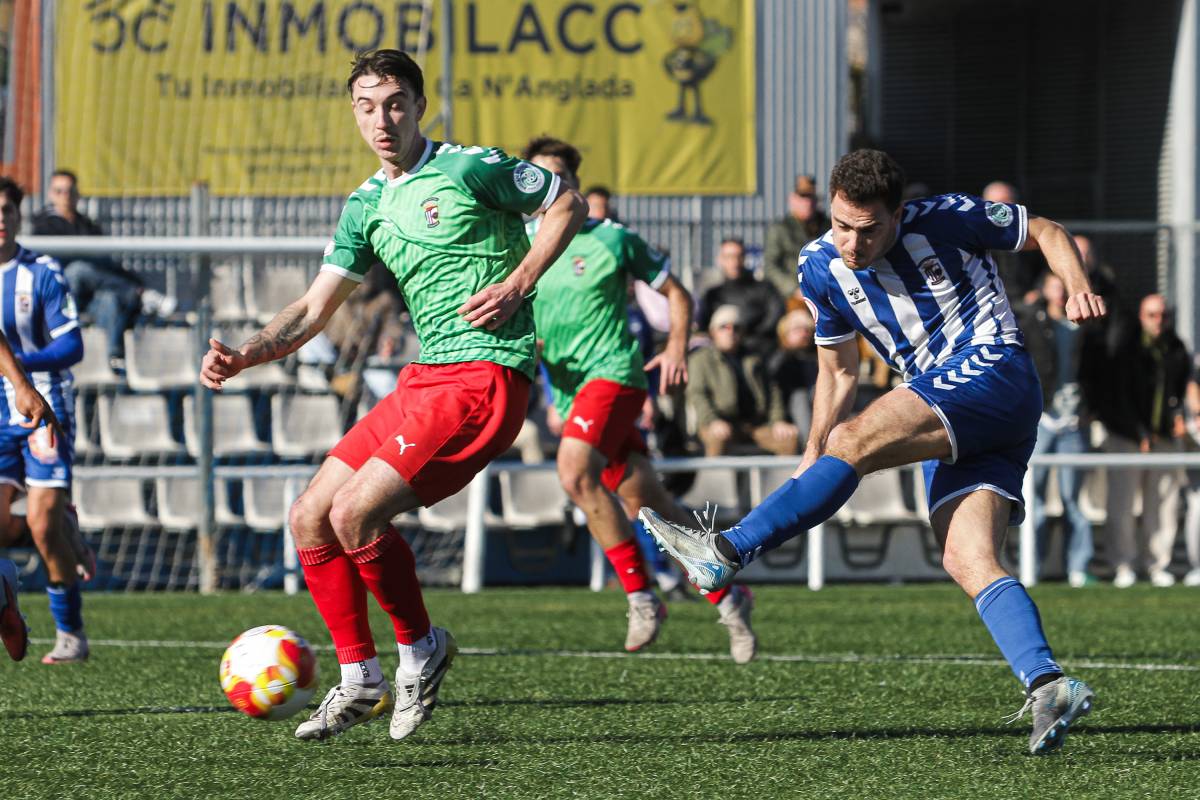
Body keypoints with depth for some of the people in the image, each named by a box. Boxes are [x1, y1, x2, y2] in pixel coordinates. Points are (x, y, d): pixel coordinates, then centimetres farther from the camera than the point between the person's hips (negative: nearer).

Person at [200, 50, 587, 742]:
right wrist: (245, 356, -6)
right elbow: (313, 312, 12)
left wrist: (516, 284, -10)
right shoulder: (368, 206, 14)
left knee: (355, 514, -19)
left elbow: (569, 203, 2)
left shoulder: (469, 167, -6)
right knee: (310, 519, 4)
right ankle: (360, 681, 13)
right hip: (424, 376, 8)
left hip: (486, 375, -8)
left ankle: (422, 647, 3)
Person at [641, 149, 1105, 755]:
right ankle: (1048, 686, -24)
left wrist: (1078, 287, -12)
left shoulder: (946, 221, -6)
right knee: (967, 562, -14)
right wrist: (811, 458, 10)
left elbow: (1045, 232, 8)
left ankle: (728, 551, -27)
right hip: (947, 420, 7)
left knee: (855, 441, -25)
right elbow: (837, 369, 20)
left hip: (992, 369, -7)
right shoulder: (821, 268, 8)